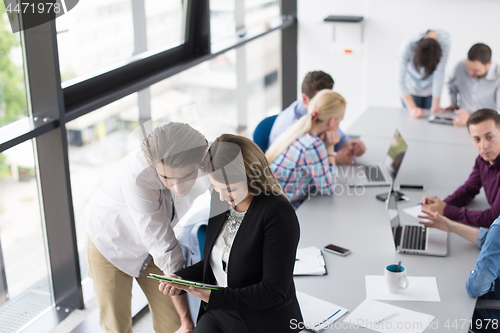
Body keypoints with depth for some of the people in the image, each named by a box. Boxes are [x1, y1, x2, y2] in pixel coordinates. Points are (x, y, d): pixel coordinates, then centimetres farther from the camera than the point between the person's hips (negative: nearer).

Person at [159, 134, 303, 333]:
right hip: (218, 313, 6)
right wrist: (181, 279, -3)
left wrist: (213, 297, -25)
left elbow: (274, 291, -20)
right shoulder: (220, 203, 1)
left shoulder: (278, 213, -20)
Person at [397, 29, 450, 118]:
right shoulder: (407, 46, -35)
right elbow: (401, 80, -33)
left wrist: (435, 106, -27)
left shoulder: (444, 40, -32)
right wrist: (412, 108, -39)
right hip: (412, 89, -1)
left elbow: (440, 73, -28)